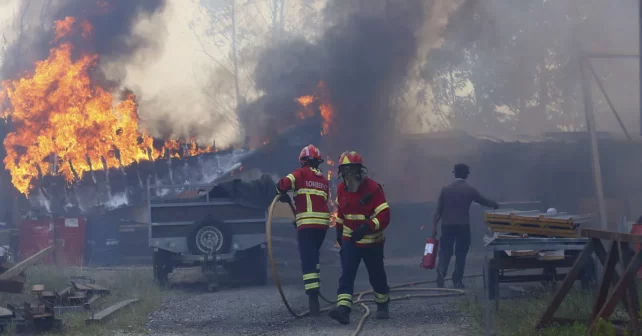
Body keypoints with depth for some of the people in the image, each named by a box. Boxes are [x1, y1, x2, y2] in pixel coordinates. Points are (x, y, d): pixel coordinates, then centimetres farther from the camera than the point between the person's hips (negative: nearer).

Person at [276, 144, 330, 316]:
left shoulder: (301, 173, 0)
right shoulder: (323, 179, 17)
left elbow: (283, 184, -15)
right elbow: (324, 201, 15)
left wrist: (283, 195, 8)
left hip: (307, 223, -6)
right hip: (323, 222, 6)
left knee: (307, 259, -9)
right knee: (314, 255, 25)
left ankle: (313, 296, -18)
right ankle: (316, 283, 31)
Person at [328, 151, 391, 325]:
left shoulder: (373, 188, -21)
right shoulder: (341, 189, -3)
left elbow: (384, 216, -26)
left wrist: (367, 227, -38)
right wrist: (339, 229, 22)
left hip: (372, 242, -3)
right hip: (349, 240, 3)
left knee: (377, 275, 12)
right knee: (346, 274, -13)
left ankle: (382, 304, 35)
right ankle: (343, 309, -23)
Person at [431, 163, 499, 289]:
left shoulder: (445, 189, 1)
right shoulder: (470, 189, -2)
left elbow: (439, 210, 1)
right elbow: (484, 201, 12)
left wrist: (434, 226, 4)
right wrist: (495, 204, 32)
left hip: (447, 226, 1)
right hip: (463, 226, -1)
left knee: (445, 251, 4)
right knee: (461, 253, 8)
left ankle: (441, 271, -22)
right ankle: (457, 280, 7)